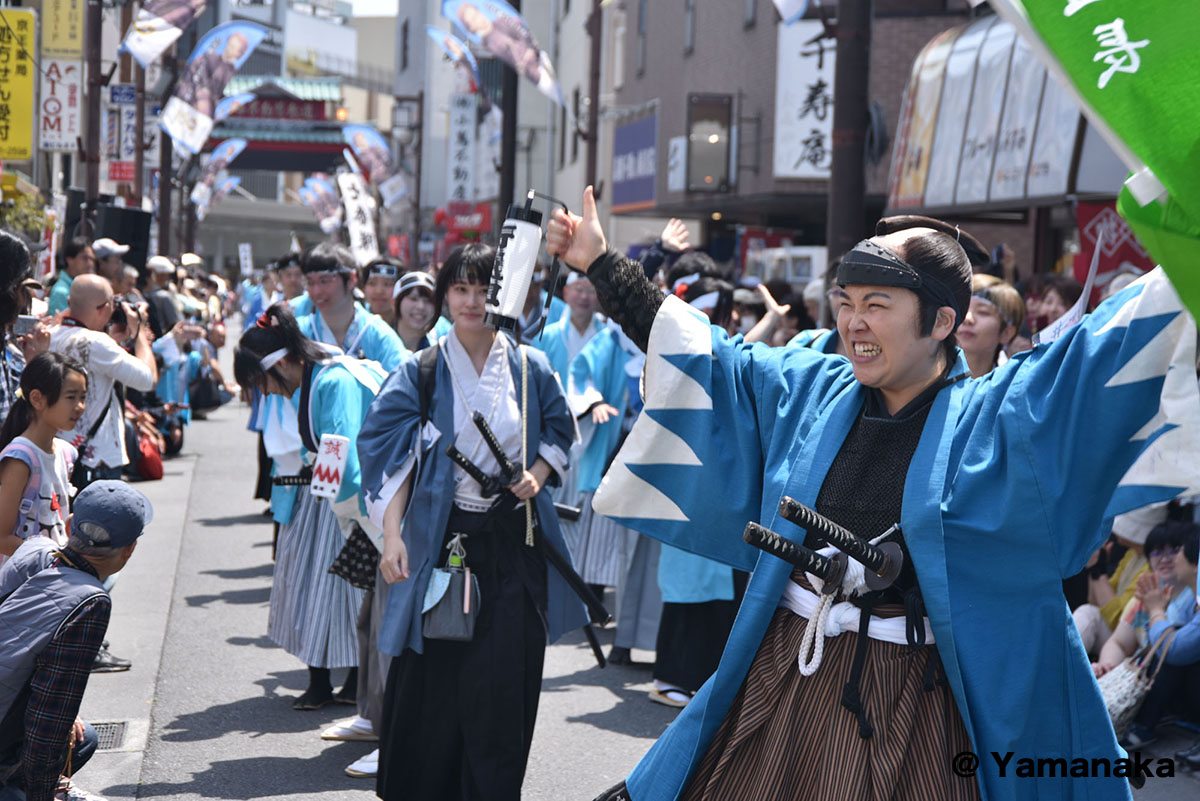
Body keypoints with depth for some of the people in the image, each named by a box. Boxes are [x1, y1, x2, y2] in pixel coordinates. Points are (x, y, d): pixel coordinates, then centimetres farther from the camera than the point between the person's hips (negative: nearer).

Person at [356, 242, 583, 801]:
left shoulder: (529, 369, 4)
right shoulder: (421, 373, 1)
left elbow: (560, 433, 14)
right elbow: (392, 461, -4)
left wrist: (538, 473, -7)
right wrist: (392, 535, -16)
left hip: (514, 544, 1)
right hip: (443, 539, -1)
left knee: (504, 685, 0)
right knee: (433, 683, 1)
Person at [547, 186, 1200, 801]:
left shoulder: (992, 416, -6)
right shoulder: (810, 390, 6)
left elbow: (1109, 345, -12)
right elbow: (700, 352, 15)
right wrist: (601, 264, 17)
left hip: (917, 696, -4)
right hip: (787, 675, 4)